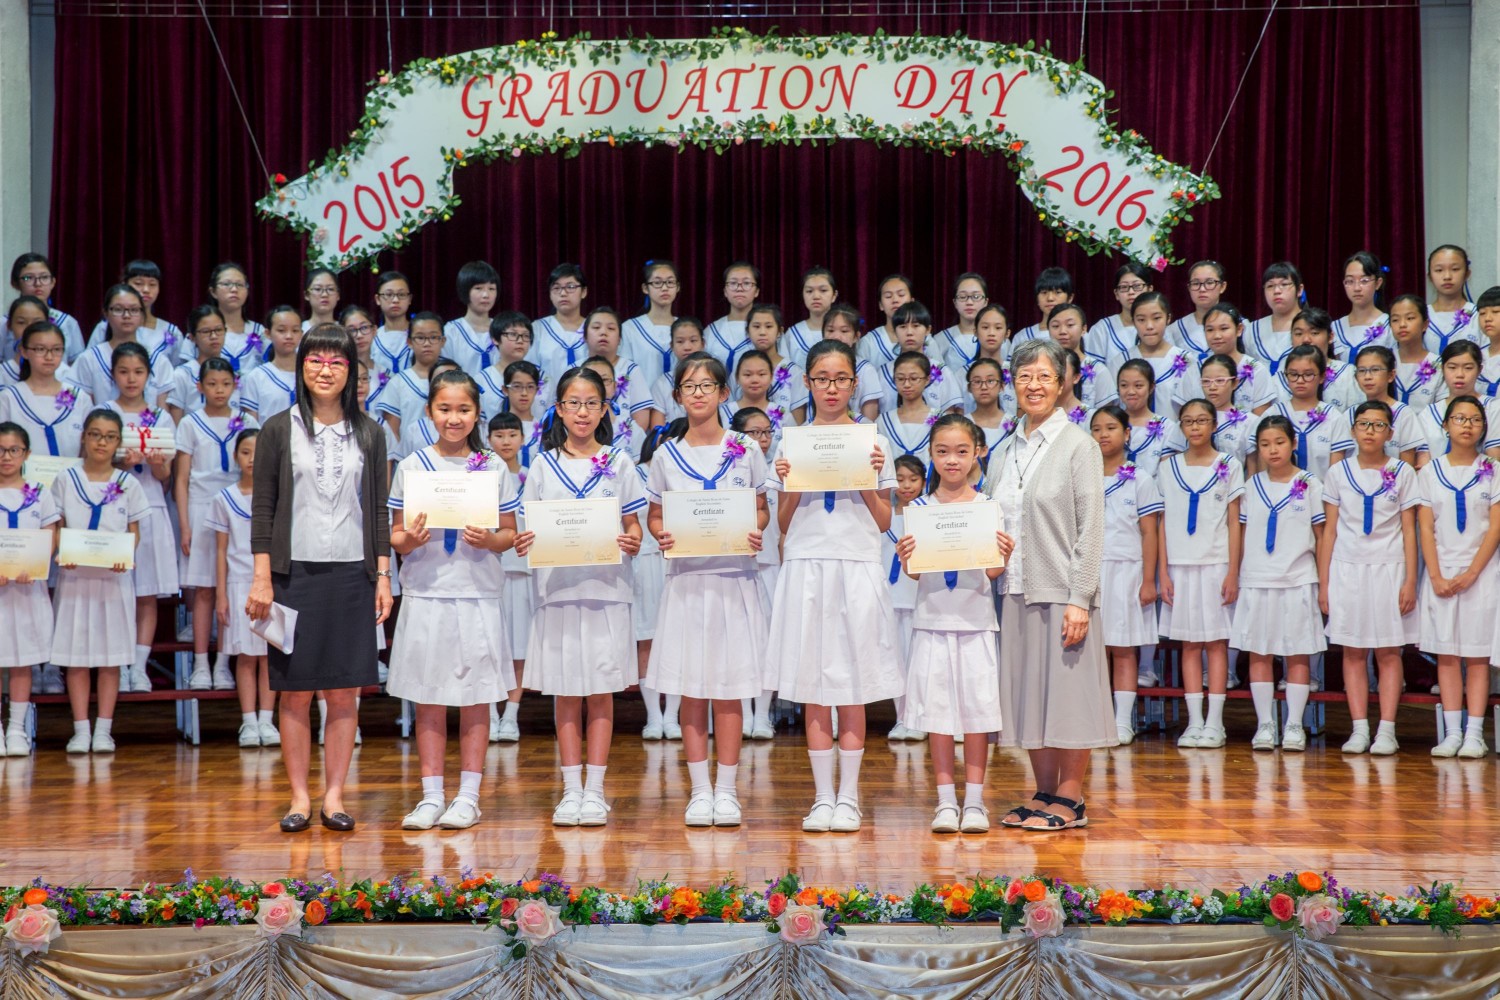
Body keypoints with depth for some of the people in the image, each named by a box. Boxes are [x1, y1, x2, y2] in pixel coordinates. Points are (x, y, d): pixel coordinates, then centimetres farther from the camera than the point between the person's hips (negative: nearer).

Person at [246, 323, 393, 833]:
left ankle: (334, 796, 11)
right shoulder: (278, 430, 3)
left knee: (344, 694, 3)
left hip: (352, 575, 2)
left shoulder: (368, 434, 9)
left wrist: (383, 575, 4)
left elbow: (379, 510, 10)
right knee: (295, 692, 2)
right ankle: (299, 798, 10)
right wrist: (262, 578, -5)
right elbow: (262, 509, 1)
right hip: (295, 574, -1)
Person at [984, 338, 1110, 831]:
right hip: (1016, 591, 6)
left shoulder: (1078, 445, -4)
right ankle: (1044, 793, 19)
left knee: (1068, 693, -1)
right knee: (1027, 693, 9)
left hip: (1061, 591, -6)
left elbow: (1090, 529, -10)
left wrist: (1079, 600, -16)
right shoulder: (1005, 452, 13)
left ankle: (1069, 799, 8)